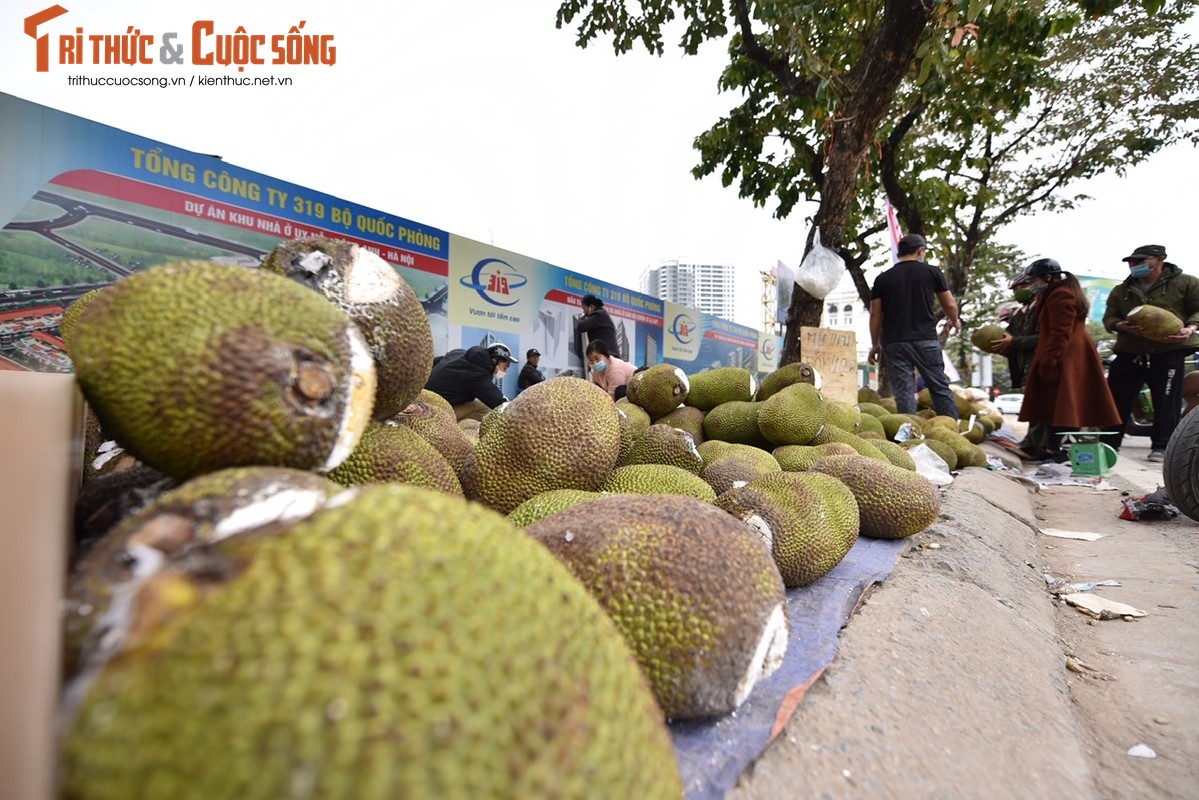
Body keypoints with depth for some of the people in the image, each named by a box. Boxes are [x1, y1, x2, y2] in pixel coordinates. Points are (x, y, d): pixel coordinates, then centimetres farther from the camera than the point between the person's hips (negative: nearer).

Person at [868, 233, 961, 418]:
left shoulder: (882, 279, 6)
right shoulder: (932, 272, 5)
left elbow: (875, 314, 5)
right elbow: (950, 305, 9)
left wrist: (875, 344, 14)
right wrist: (953, 321, 30)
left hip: (894, 342, 1)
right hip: (926, 340, -1)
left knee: (903, 391, 1)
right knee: (940, 388, 8)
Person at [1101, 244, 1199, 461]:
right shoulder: (1121, 291, 15)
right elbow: (1109, 318, 10)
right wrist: (1122, 326, -12)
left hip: (1169, 352, -3)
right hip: (1129, 353, 3)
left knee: (1166, 403, -2)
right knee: (1116, 399, 3)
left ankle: (1161, 446, 7)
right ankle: (1108, 443, 10)